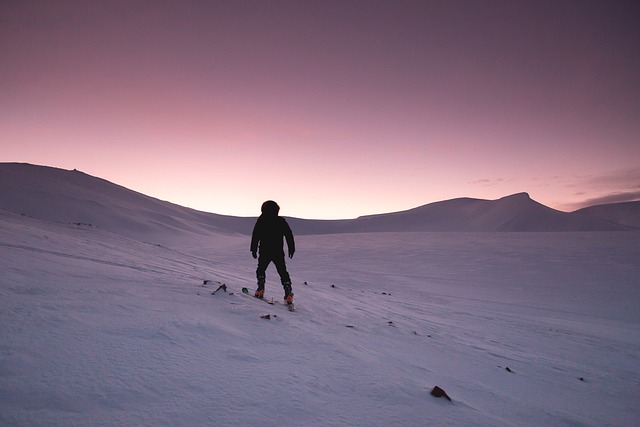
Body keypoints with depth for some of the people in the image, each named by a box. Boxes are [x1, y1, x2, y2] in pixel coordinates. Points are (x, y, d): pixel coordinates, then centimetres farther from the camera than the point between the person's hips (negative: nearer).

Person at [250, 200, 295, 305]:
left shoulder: (261, 220, -1)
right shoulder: (281, 221, 2)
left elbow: (255, 236, -1)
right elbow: (289, 235, 4)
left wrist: (254, 249, 5)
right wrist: (291, 248, 12)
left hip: (264, 251, -1)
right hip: (278, 252, 1)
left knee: (261, 269, 19)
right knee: (283, 272, 8)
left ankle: (260, 290, 5)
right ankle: (288, 293, -1)